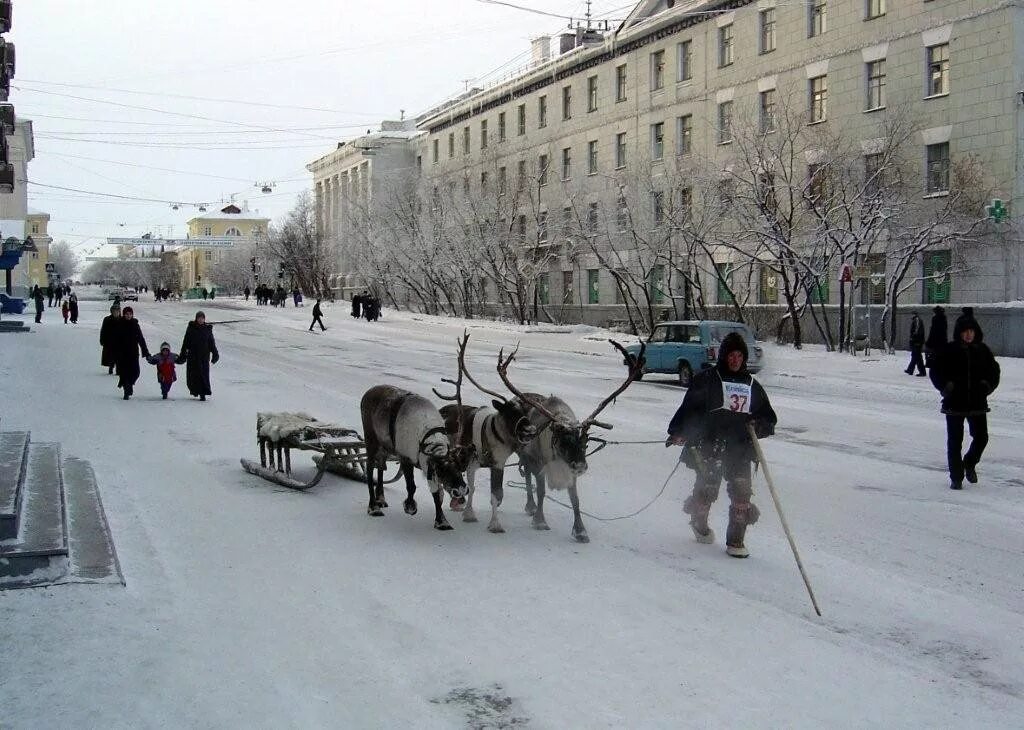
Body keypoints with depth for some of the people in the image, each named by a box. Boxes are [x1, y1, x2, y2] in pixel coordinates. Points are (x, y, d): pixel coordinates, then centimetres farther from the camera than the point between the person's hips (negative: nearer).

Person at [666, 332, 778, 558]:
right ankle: (699, 523, 31)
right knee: (707, 489, -1)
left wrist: (759, 426, -1)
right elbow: (689, 407, 0)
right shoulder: (707, 379, 2)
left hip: (740, 449, 3)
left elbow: (769, 418, 21)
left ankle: (736, 540, 2)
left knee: (742, 491, -8)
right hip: (709, 446, -3)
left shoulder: (753, 386, 16)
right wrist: (678, 432, -11)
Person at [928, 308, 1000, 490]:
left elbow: (994, 371, 15)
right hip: (954, 403, -2)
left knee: (981, 437, 2)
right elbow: (935, 371, 1)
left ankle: (970, 463, 32)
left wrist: (987, 386, -1)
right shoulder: (948, 350, -5)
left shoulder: (982, 350, 4)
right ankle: (956, 477, 13)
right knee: (954, 441, 2)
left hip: (977, 402, 2)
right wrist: (946, 387, -11)